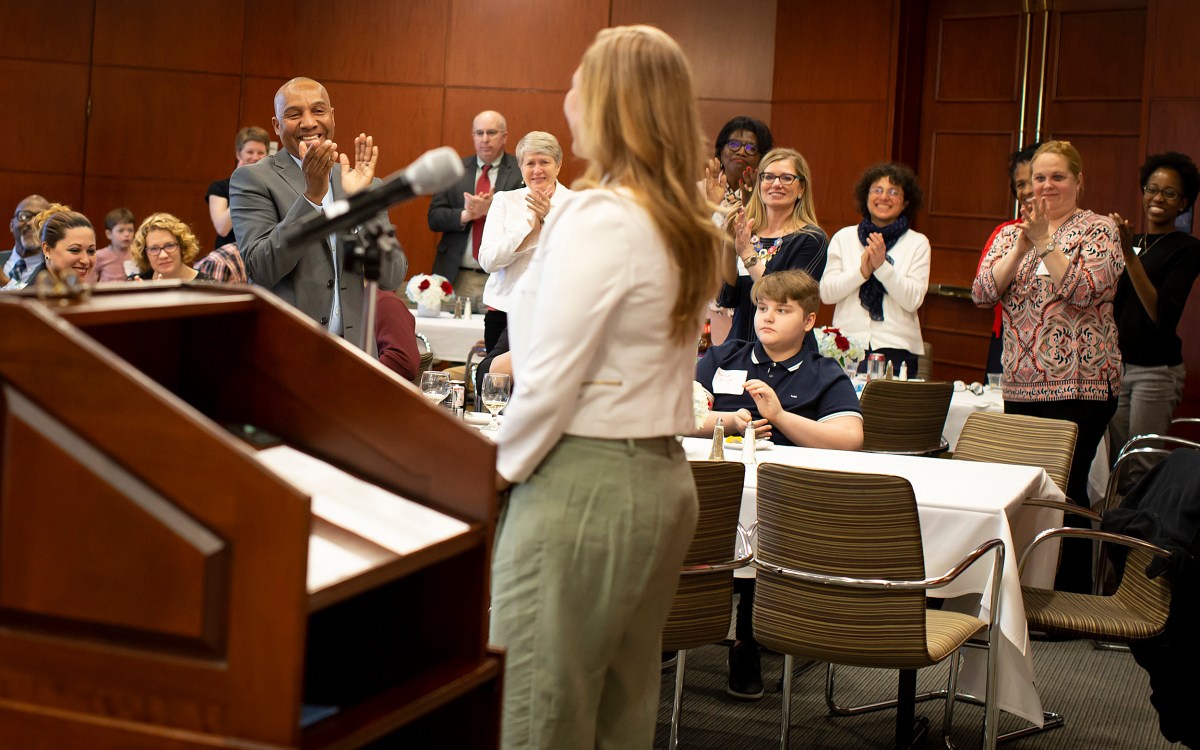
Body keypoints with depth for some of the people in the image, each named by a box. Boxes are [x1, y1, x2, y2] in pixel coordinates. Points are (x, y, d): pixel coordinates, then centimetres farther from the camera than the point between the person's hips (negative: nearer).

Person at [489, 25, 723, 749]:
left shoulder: (600, 215, -16)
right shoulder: (688, 223, 10)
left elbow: (553, 376, -17)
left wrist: (505, 465, -3)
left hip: (584, 482, -9)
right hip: (664, 474, 9)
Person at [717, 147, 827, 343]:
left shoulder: (811, 239, -3)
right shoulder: (745, 233, 8)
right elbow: (726, 299, -1)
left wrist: (747, 253, -18)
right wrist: (729, 247, -12)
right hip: (740, 343, 3)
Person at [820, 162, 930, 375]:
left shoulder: (917, 243, 7)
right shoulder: (843, 237, 10)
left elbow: (913, 300, -5)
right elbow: (826, 293, 1)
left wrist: (882, 266, -15)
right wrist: (862, 271, -12)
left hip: (896, 348, -1)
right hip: (847, 345, 1)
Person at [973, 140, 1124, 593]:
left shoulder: (1098, 230, 1)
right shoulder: (1012, 234, 14)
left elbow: (1085, 290, -15)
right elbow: (983, 293, 1)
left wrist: (1044, 241, -18)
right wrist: (1021, 246, -11)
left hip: (1080, 386, -5)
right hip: (1021, 386, 5)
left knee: (1065, 488, -7)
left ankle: (1074, 598, 3)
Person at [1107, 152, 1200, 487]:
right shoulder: (1130, 241, 12)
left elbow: (1162, 316, -20)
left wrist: (1129, 256, -25)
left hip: (1156, 370, -6)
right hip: (1116, 365, 6)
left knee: (1141, 472, -7)